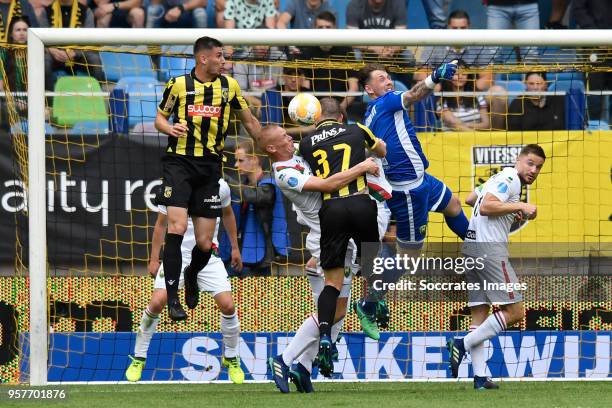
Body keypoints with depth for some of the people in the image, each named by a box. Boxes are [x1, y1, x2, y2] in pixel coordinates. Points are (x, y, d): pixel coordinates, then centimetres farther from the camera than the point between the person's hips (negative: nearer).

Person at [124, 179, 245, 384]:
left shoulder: (220, 187, -3)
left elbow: (227, 213, 17)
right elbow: (161, 224, 3)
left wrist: (235, 247, 20)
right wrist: (154, 259, 2)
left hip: (208, 257, 1)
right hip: (178, 254, -1)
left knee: (227, 305, -11)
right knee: (156, 303, -17)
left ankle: (231, 359, 13)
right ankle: (138, 359, 1)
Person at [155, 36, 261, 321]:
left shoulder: (229, 86, 7)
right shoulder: (178, 84, 0)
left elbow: (249, 121, 19)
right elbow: (159, 117, 10)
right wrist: (169, 127, -13)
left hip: (209, 167, 2)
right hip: (179, 161, -2)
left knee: (205, 243, 1)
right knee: (177, 227, -20)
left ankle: (191, 276, 36)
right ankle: (172, 299, -12)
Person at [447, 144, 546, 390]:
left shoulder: (501, 178, 23)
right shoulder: (510, 179, -7)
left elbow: (470, 199, 35)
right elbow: (485, 207, -19)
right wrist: (520, 207, -15)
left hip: (471, 248, 10)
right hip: (489, 247, -10)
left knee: (480, 312, 7)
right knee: (514, 311, -9)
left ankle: (480, 376, 3)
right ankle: (463, 344, -13)